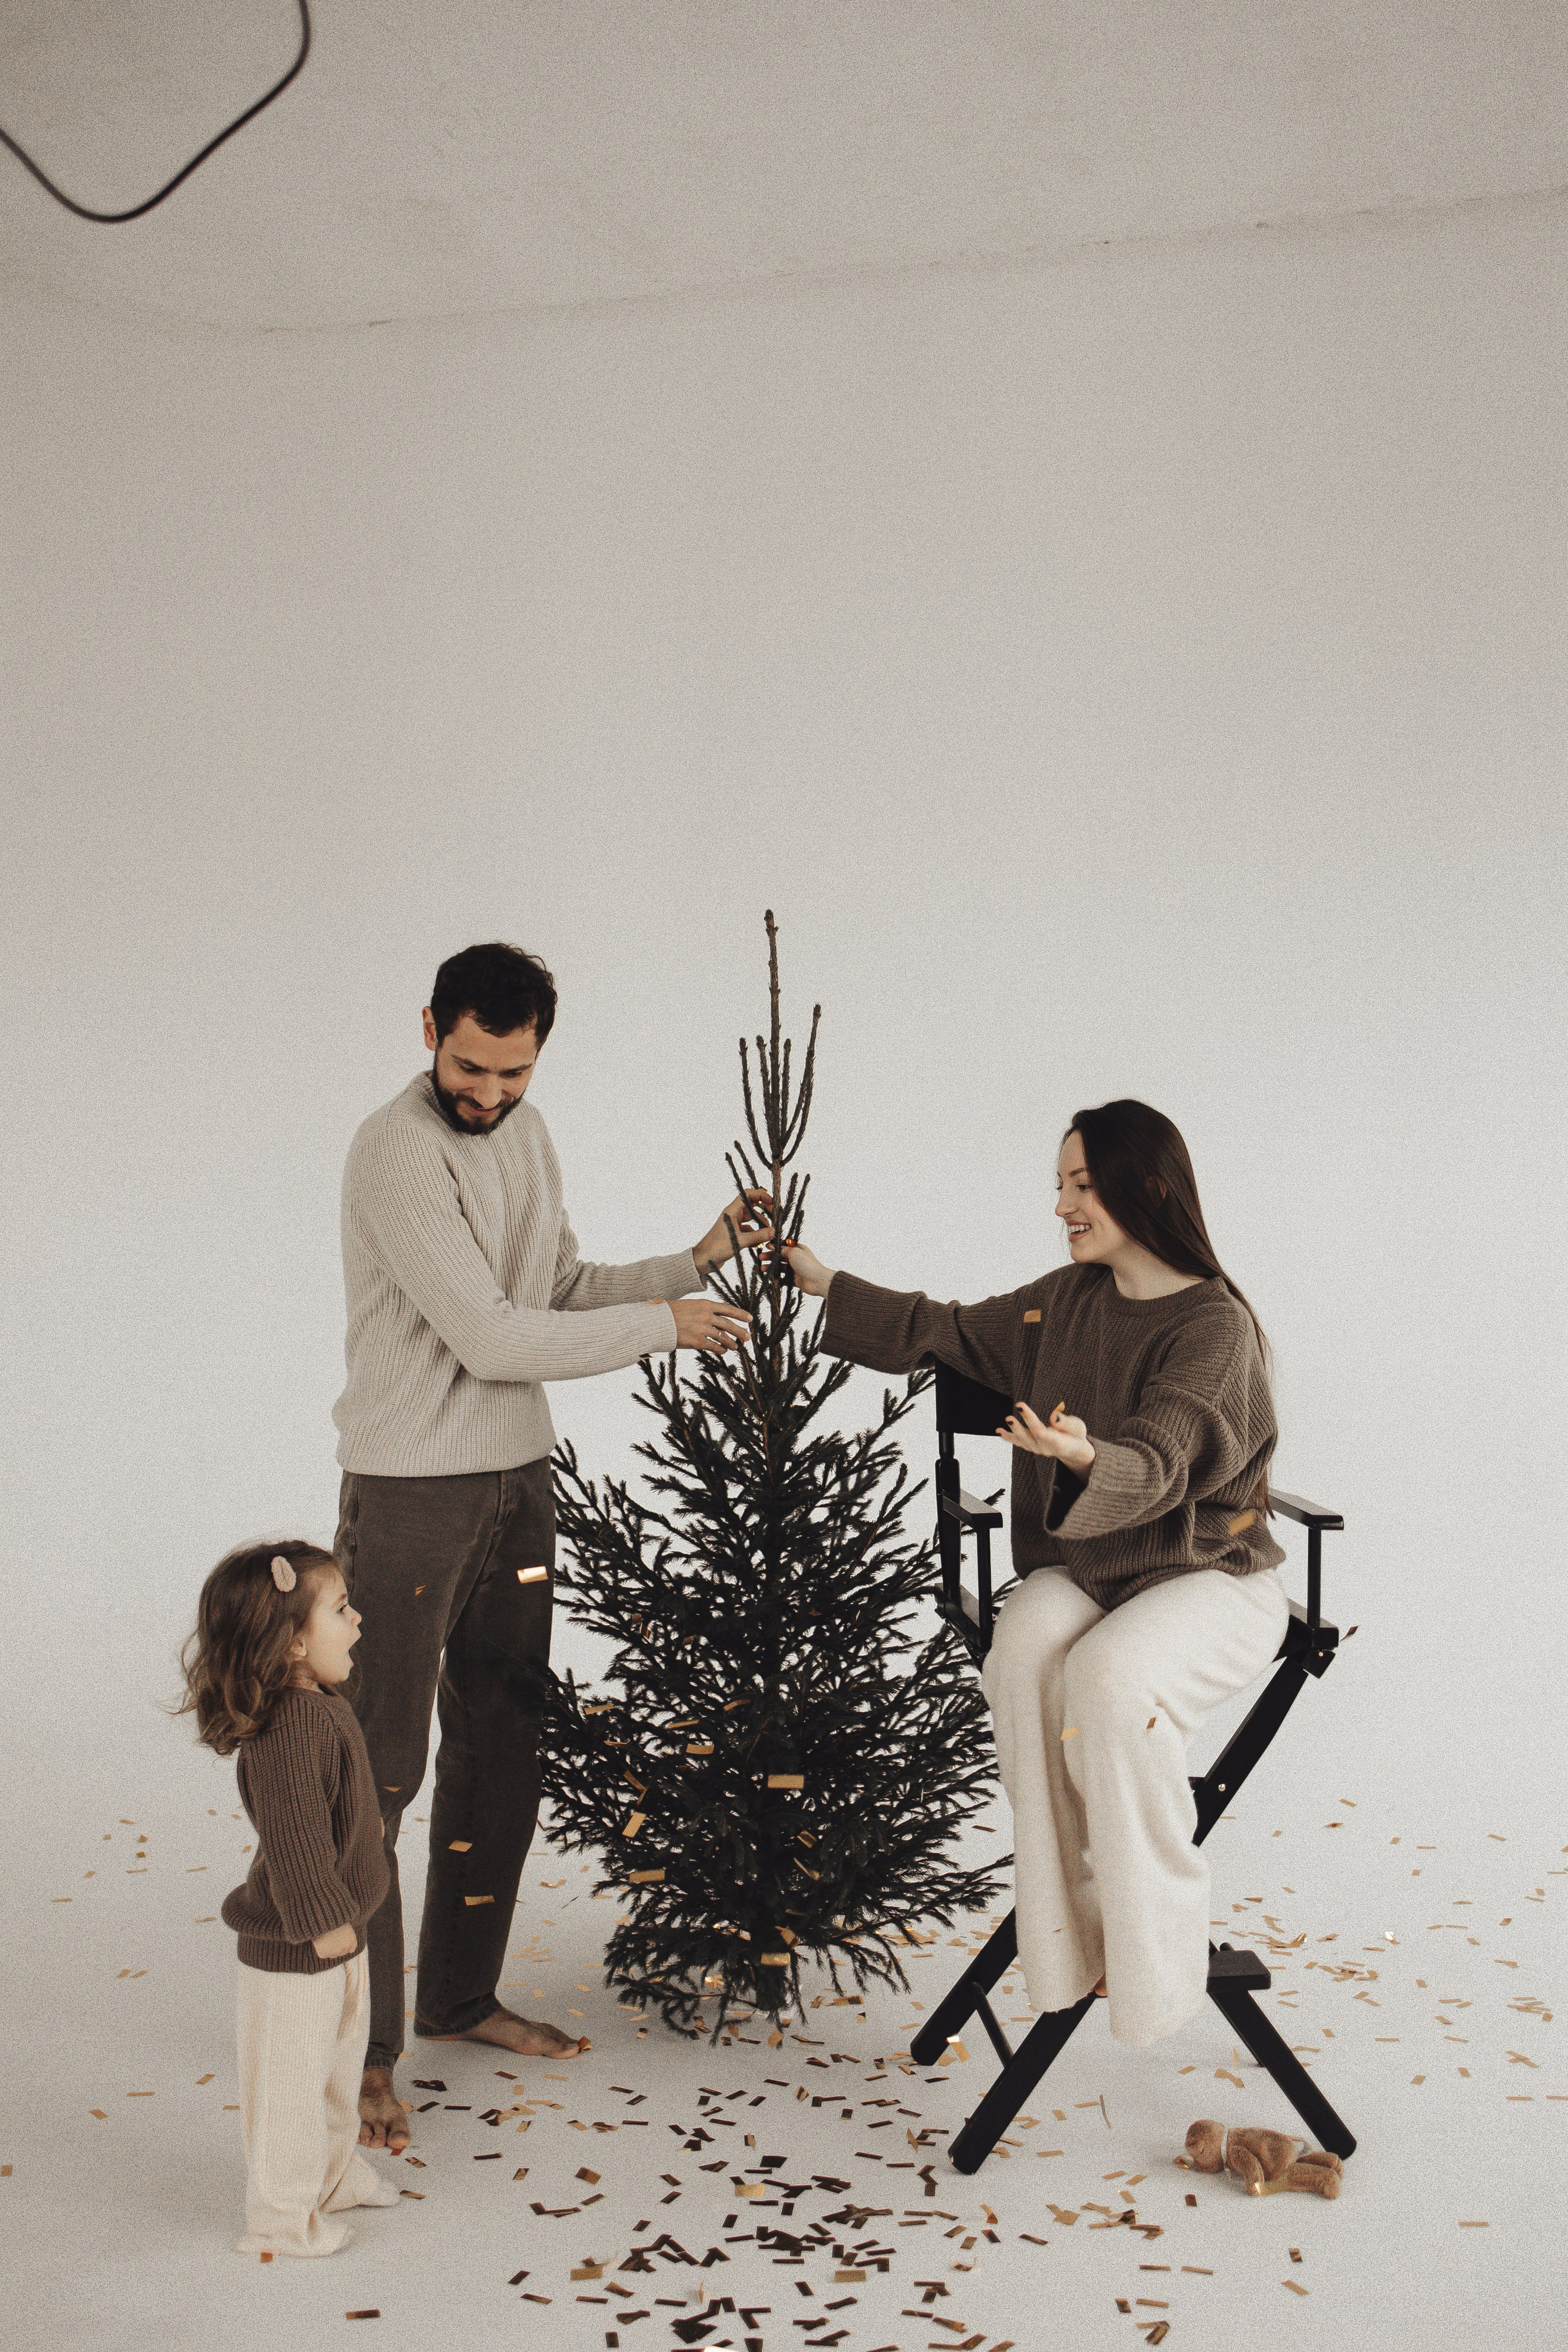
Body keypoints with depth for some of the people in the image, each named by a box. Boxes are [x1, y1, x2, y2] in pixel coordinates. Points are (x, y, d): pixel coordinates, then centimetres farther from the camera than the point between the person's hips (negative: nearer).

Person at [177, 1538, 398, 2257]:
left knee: (338, 2068, 27)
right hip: (295, 1955, -10)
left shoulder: (321, 1706, 2)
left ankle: (334, 2174, 47)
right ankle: (281, 2218, 26)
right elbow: (297, 1852, -30)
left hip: (336, 1934, 10)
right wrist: (332, 1937, -24)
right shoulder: (289, 1735, -31)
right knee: (292, 2086, 8)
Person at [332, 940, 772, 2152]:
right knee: (380, 1769, -2)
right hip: (411, 1492, -8)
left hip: (519, 1480, 8)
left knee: (500, 1750, 15)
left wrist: (696, 1261, 2)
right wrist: (663, 1324, -13)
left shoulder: (526, 1134, 9)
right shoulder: (398, 1150, -18)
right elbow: (489, 1336, -22)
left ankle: (461, 1994, 29)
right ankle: (363, 2044, 8)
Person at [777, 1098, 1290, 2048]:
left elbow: (1153, 1467, -25)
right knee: (1025, 1655, -29)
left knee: (1110, 1679, -35)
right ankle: (1072, 1932, -22)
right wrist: (825, 1284, 20)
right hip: (1081, 1570, 6)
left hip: (1209, 1578, -5)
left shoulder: (1215, 1324, -12)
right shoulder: (1065, 1302, 10)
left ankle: (1154, 1952, -17)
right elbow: (944, 1331, 23)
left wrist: (1084, 1459, -47)